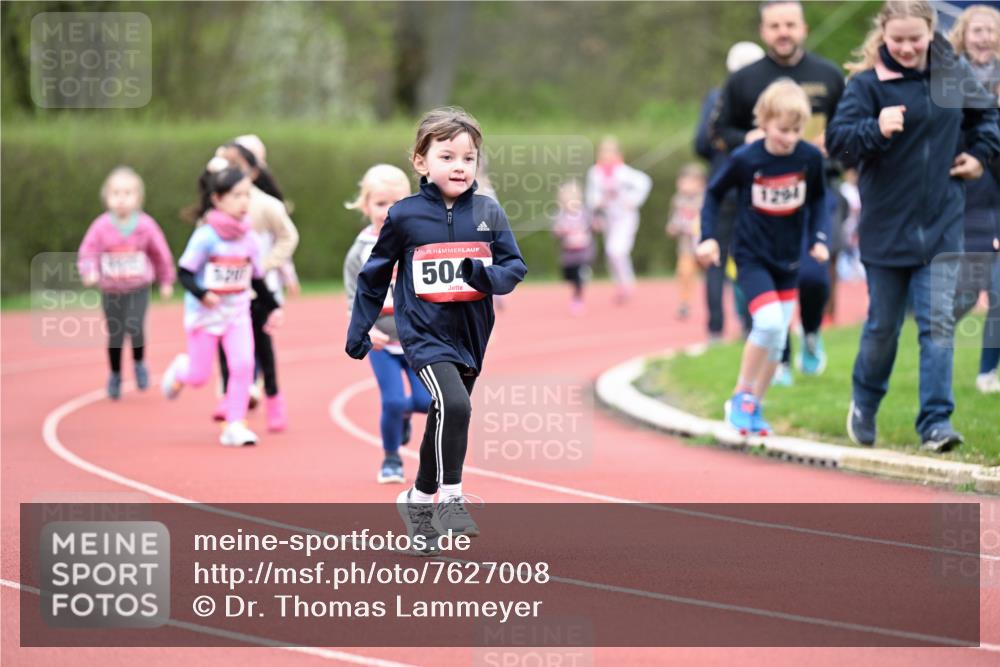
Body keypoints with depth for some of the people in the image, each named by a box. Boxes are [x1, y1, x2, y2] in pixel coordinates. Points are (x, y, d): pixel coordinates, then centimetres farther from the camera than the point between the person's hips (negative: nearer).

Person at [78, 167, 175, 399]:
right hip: (111, 291, 1)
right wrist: (89, 273, -28)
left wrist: (166, 281, 15)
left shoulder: (145, 225, -7)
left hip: (138, 289, -1)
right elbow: (87, 253, -7)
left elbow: (161, 254, 6)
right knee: (115, 335, 8)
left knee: (135, 327, -19)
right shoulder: (101, 226, -10)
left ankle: (139, 363, 10)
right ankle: (115, 376, 29)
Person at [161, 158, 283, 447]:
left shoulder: (248, 237, -1)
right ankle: (179, 370, 42)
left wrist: (272, 308, 10)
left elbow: (257, 278, 11)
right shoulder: (206, 236, -16)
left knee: (243, 365, -13)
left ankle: (234, 426, -4)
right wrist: (202, 293, -29)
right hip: (205, 315, -4)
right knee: (199, 376, 5)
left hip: (238, 313, 4)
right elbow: (184, 273, -14)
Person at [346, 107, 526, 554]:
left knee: (445, 422, 15)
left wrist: (487, 275, -22)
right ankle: (450, 498, -14)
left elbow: (515, 268, 0)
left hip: (471, 334, 4)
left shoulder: (488, 213, 0)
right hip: (425, 333, -4)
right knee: (454, 405, -26)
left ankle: (419, 500, 36)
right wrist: (358, 329, 8)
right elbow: (375, 274, 6)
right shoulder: (404, 216, -5)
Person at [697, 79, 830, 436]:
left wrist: (819, 237, -3)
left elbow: (818, 198, 9)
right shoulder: (744, 159, -17)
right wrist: (708, 237, -7)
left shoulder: (810, 158, -10)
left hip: (788, 258, 4)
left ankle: (754, 407, 23)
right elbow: (714, 193, -1)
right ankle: (741, 396, -3)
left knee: (777, 339, 7)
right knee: (769, 323, -21)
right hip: (751, 256, -4)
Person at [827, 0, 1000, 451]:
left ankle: (936, 422, -5)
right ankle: (864, 405, 33)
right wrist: (876, 129, -36)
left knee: (938, 322, -6)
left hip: (940, 223, 2)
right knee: (884, 324, 10)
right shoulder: (867, 82, -10)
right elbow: (837, 140, -20)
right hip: (886, 224, -2)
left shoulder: (953, 73, 2)